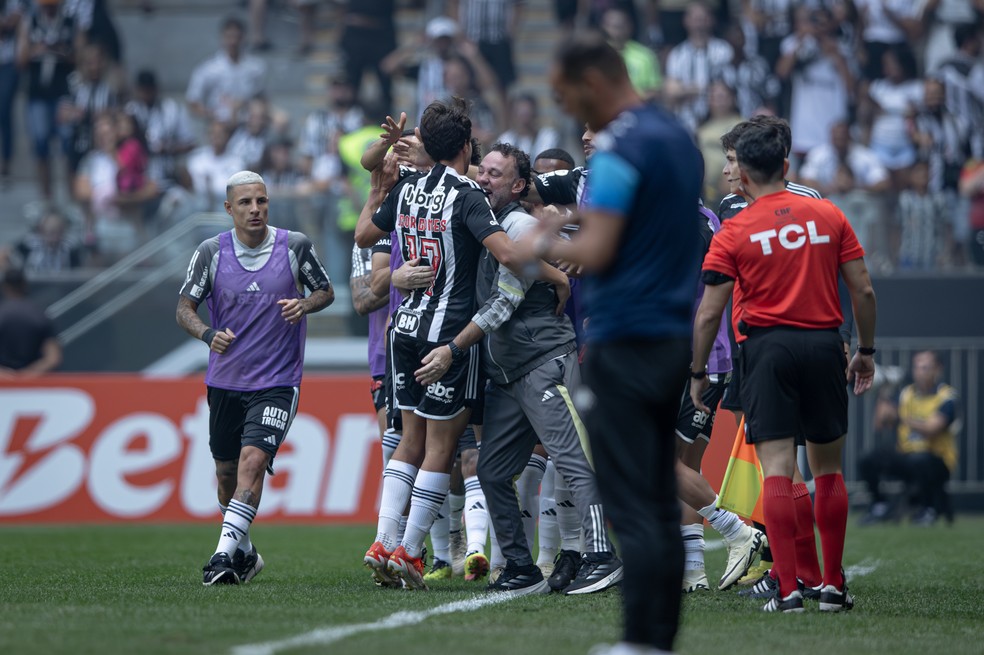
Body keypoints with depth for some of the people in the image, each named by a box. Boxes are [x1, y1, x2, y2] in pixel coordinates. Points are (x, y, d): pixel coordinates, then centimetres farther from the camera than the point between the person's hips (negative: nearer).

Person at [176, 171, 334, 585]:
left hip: (277, 382, -3)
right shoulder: (210, 252, -3)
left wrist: (304, 305, -13)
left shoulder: (295, 246, -4)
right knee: (226, 471, 11)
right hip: (225, 381, 3)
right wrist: (208, 334, -20)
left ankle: (225, 552, -24)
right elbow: (185, 306, 0)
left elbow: (325, 290, 9)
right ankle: (245, 552, 32)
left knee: (253, 460, -20)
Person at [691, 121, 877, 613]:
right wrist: (866, 351, 16)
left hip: (768, 349, -2)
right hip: (824, 344, 3)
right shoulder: (828, 216, 5)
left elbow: (708, 313, -4)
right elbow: (863, 290, 5)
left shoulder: (734, 234, -2)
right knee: (828, 469, 12)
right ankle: (833, 586, 14)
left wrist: (697, 373, 6)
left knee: (777, 471, -4)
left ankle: (787, 588, -10)